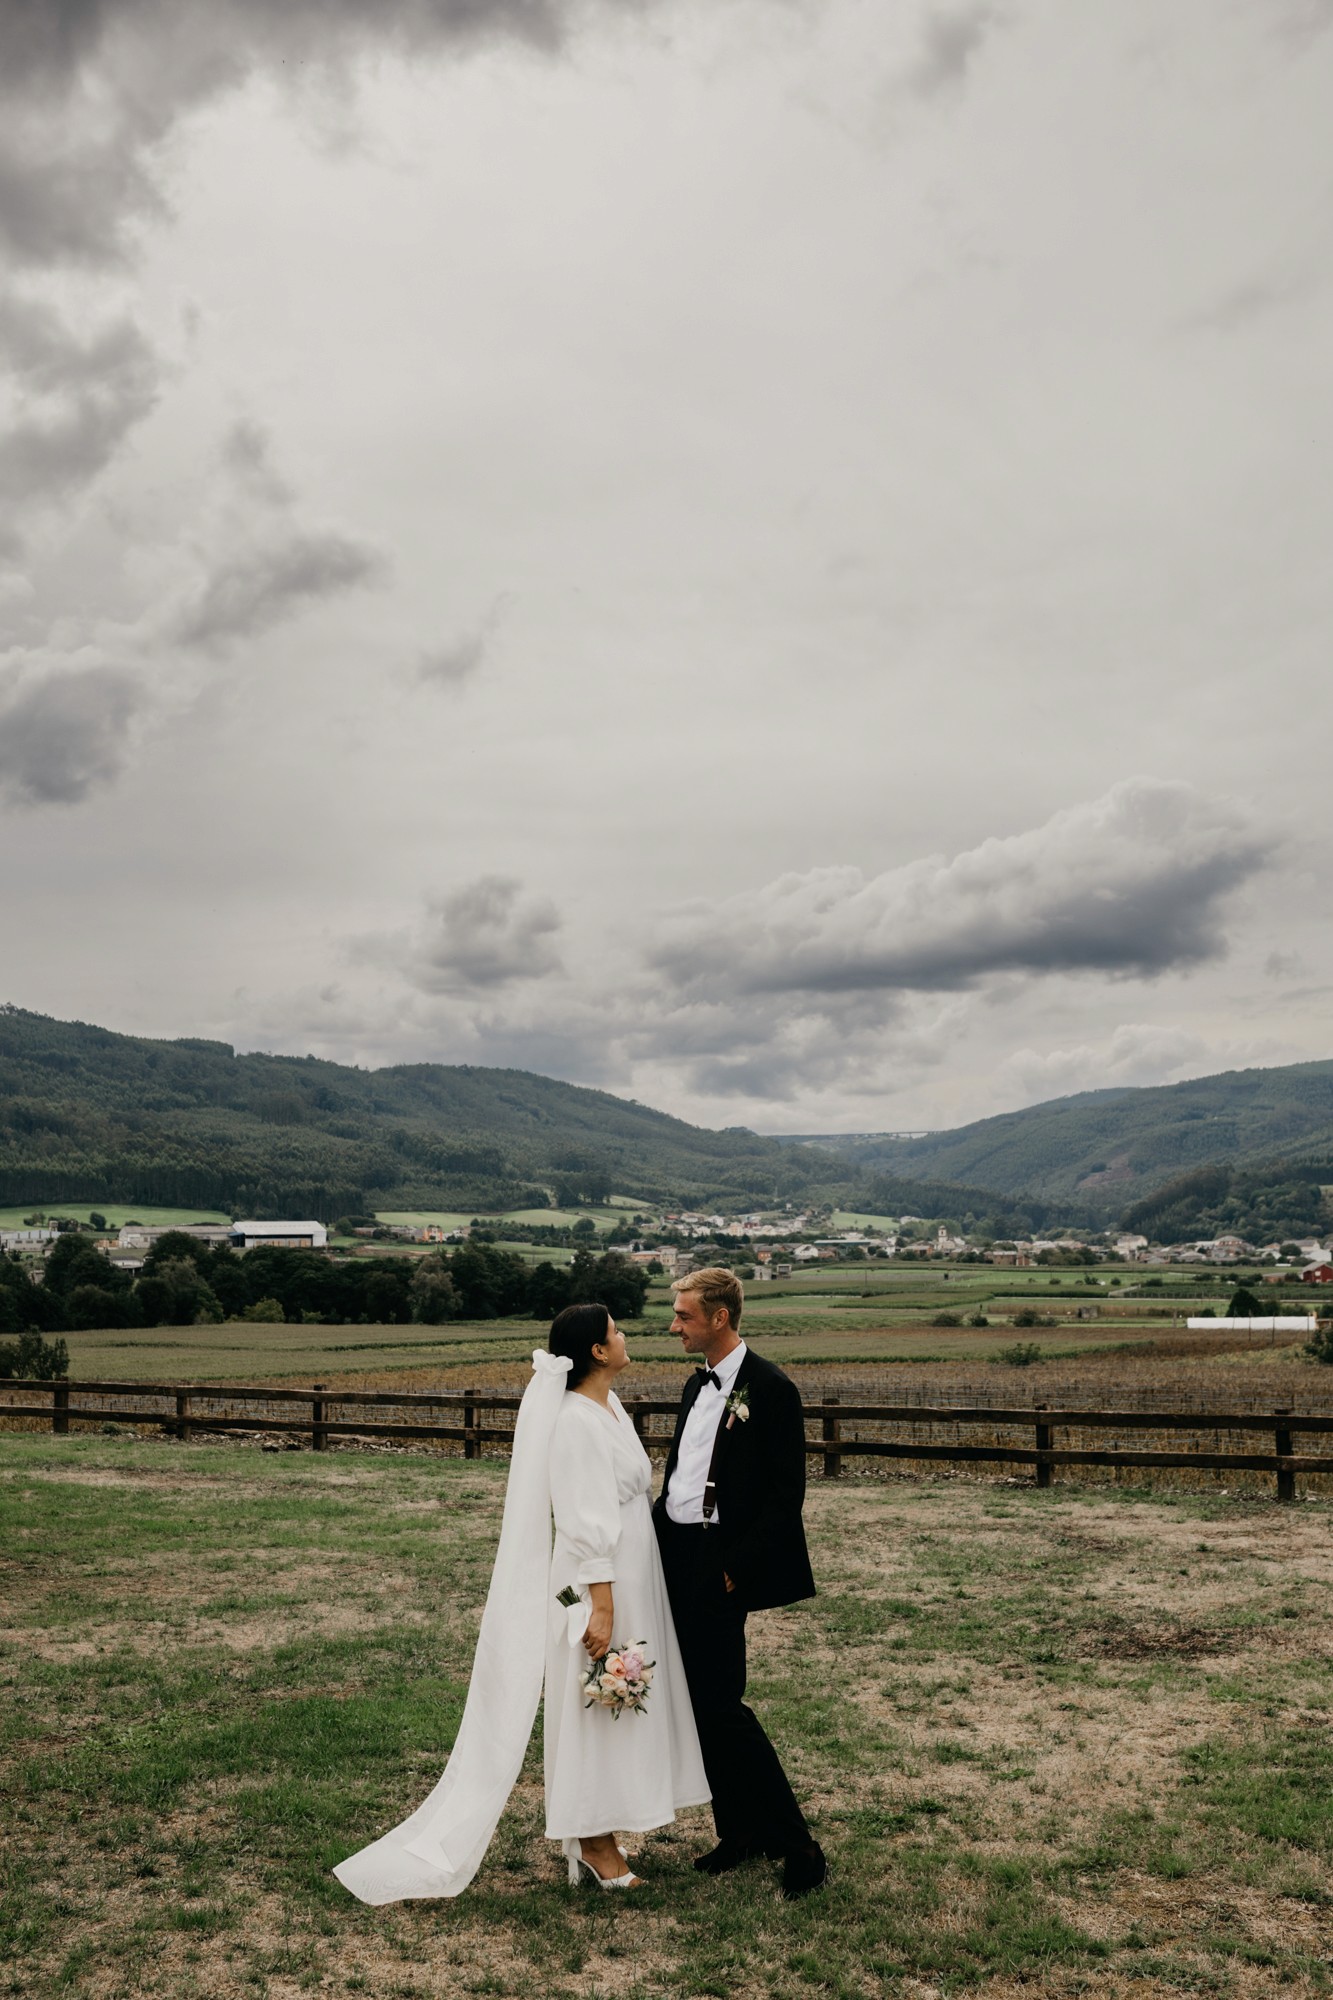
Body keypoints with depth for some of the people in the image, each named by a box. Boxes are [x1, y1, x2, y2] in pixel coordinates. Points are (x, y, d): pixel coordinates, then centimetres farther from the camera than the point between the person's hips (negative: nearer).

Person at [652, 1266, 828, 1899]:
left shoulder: (771, 1390, -13)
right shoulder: (697, 1386, 13)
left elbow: (786, 1493, -15)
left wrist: (737, 1569, -17)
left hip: (719, 1570, -8)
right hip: (677, 1562, 8)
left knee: (722, 1707, -7)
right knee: (699, 1705, 12)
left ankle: (796, 1844, 5)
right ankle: (739, 1831, 25)